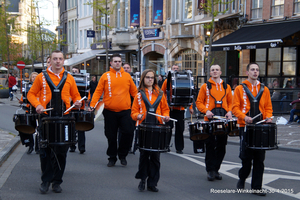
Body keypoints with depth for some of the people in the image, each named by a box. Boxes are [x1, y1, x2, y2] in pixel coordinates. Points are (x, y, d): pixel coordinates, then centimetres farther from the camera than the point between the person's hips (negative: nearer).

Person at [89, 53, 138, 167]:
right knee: (111, 136, 6)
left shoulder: (127, 76, 7)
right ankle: (112, 157, 22)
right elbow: (98, 92, 0)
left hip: (125, 111, 1)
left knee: (127, 133, -7)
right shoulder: (105, 76, 2)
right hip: (109, 111, -1)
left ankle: (122, 155, 15)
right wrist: (92, 105, -10)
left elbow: (134, 92, 12)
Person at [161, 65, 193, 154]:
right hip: (169, 108, -1)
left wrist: (190, 107, 3)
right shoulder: (167, 81, 5)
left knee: (180, 129, 4)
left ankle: (179, 148, 14)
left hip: (180, 108, 1)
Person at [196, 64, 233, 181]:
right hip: (210, 119, -3)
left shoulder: (227, 87, 12)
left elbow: (230, 102, 15)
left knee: (221, 146, 6)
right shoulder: (205, 86, 5)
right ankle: (210, 171, 9)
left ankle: (216, 169, 19)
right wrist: (206, 111, -14)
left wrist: (229, 112, -4)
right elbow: (199, 102, 2)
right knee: (210, 146, 0)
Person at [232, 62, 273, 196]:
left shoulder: (264, 90, 12)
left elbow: (268, 107, 13)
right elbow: (235, 107, -2)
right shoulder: (240, 89, 3)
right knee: (246, 156, 0)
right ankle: (242, 179, 26)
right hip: (245, 127, -2)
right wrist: (244, 117, -19)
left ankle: (257, 187, 11)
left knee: (259, 159, 3)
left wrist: (268, 117, -7)